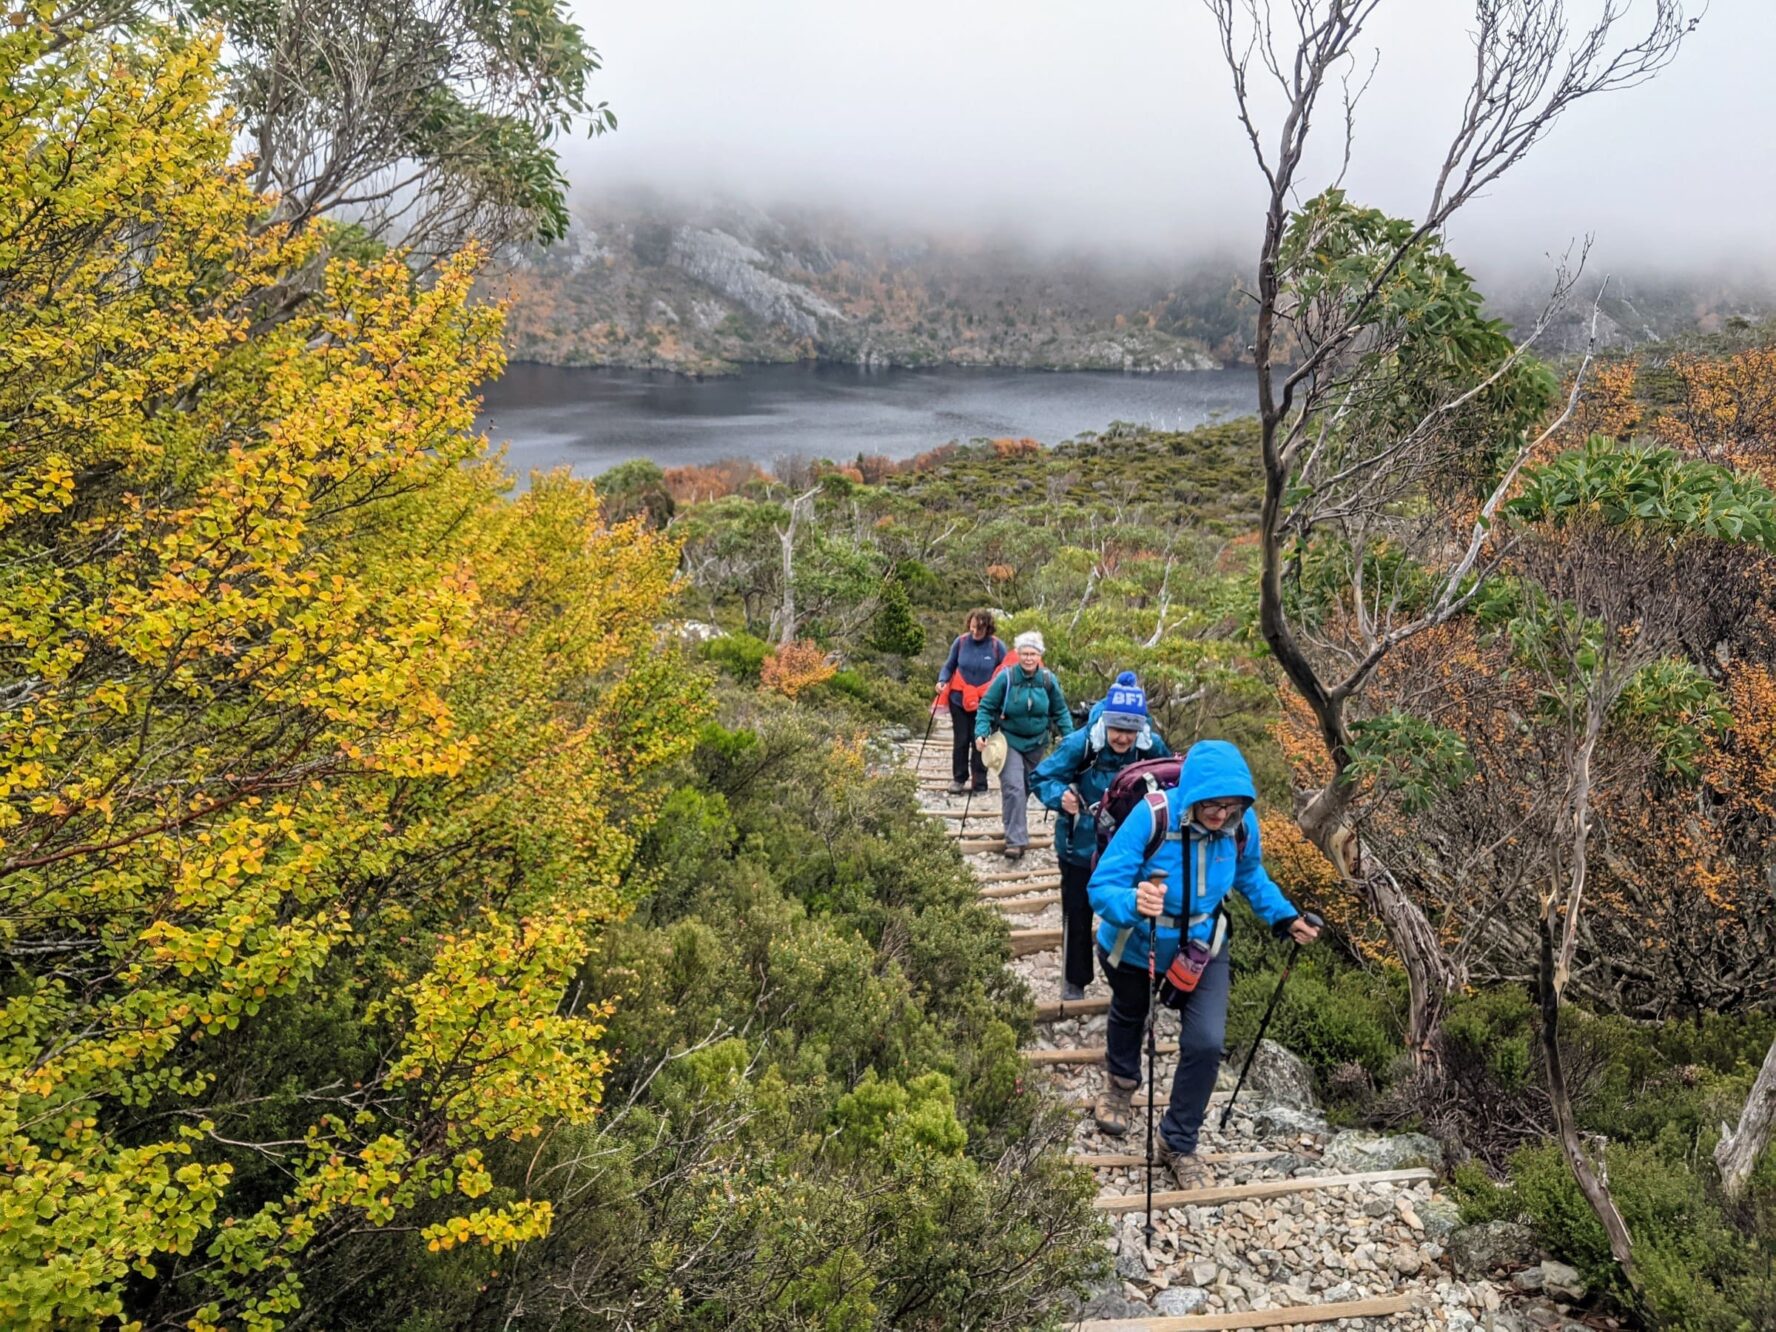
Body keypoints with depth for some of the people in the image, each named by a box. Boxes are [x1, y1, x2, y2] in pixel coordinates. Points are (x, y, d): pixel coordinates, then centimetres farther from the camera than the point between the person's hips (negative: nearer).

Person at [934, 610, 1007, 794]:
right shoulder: (961, 642, -7)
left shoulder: (997, 646, -10)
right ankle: (958, 778, 20)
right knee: (960, 741, 8)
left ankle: (980, 781, 15)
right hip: (959, 699, 1)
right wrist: (942, 680, -14)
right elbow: (949, 666, 6)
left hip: (984, 703, -1)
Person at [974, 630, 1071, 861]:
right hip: (1009, 740, -3)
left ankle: (1016, 831, 32)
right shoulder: (1006, 677, -15)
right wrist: (981, 733, -20)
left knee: (1027, 788, 13)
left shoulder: (1048, 680, -7)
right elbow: (986, 707, -8)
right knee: (1013, 788, -17)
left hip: (1036, 742, 4)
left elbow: (1060, 711, 4)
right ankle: (1015, 840, -16)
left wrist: (1069, 736, -4)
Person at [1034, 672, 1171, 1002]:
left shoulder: (1152, 747, -17)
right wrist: (1060, 795, -35)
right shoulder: (1080, 744, -25)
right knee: (1077, 916, 11)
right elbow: (1043, 777, -16)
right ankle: (1074, 982, 30)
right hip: (1081, 846, -1)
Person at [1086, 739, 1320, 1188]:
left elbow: (1249, 873, 0)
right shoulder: (1151, 817, -38)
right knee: (1129, 1015, 26)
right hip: (1136, 944, -2)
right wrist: (1133, 902, -60)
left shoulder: (1241, 822, -24)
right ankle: (1121, 1082, 61)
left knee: (1206, 1042, -9)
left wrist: (1284, 917, -10)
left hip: (1203, 944, 2)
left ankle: (1179, 1144, 16)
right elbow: (1101, 887, -39)